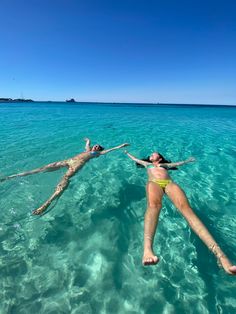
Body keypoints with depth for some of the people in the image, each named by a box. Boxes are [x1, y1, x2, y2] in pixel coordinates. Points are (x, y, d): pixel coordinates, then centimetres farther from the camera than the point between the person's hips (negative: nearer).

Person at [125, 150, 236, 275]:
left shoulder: (165, 164, 41)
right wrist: (127, 153, 68)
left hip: (169, 183, 2)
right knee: (153, 205, -39)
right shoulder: (147, 164, 40)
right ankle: (147, 249, -62)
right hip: (154, 182, -1)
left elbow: (179, 163, 54)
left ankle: (219, 254, -45)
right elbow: (134, 158, 54)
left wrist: (188, 160, 68)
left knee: (185, 207, -29)